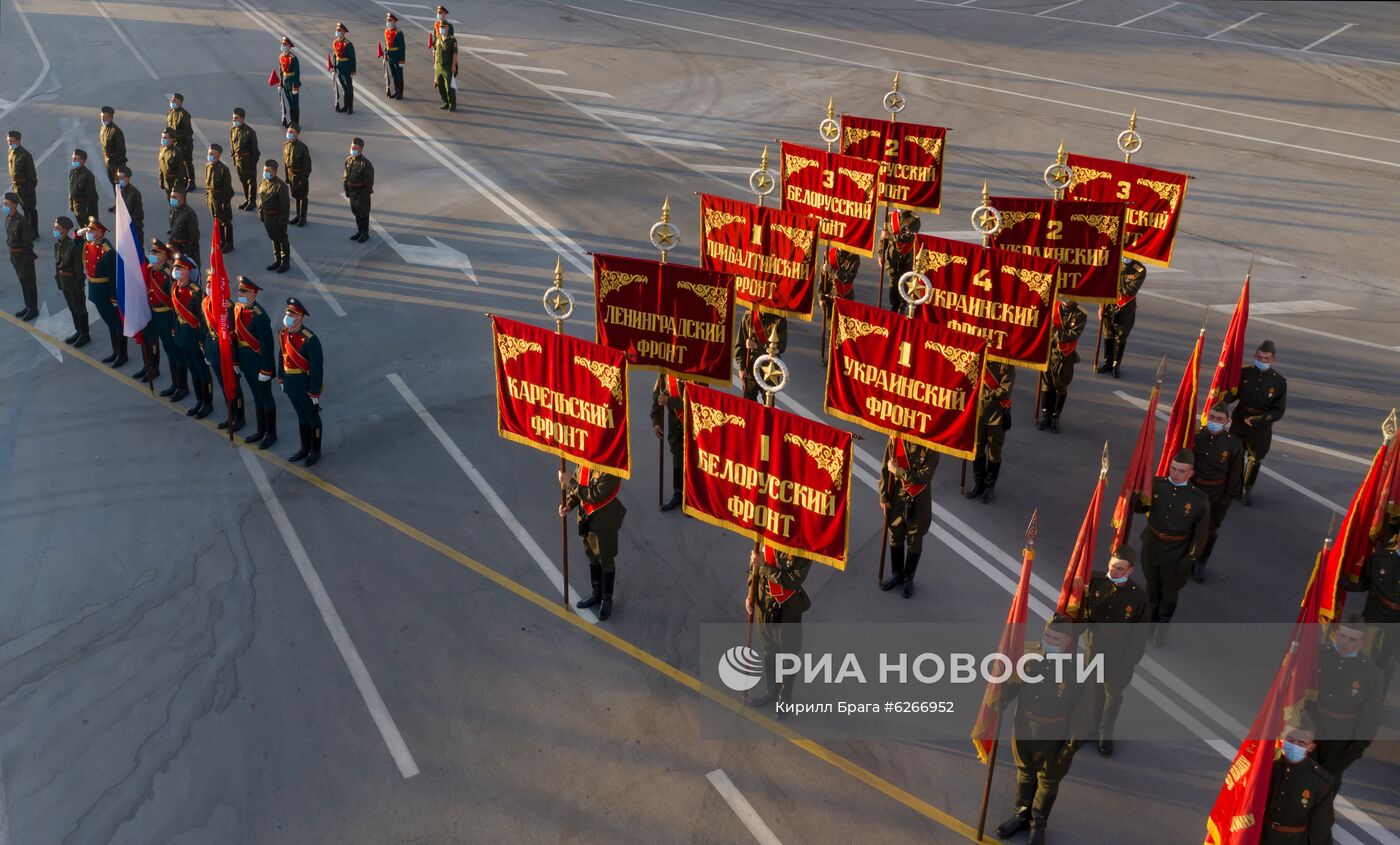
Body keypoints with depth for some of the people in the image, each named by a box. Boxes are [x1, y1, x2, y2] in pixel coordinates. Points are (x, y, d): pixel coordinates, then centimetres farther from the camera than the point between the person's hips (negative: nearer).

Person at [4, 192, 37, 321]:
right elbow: (9, 236, 12)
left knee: (29, 282, 6)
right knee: (22, 281, 20)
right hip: (13, 253, 8)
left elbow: (28, 241, -21)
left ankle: (33, 309, 18)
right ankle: (28, 306, 33)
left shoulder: (21, 221, -24)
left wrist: (26, 260, -18)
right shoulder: (8, 217, 2)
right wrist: (11, 254, 14)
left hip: (23, 254, -8)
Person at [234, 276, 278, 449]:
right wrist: (236, 360, 13)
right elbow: (237, 334, 10)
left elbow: (268, 345, -22)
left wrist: (266, 370, -19)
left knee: (265, 398, 8)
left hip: (259, 362, -8)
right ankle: (261, 430, 35)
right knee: (256, 396, 21)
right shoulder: (238, 308, -1)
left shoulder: (260, 316, -26)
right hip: (246, 362, 8)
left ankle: (271, 433, 23)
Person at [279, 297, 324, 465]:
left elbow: (317, 369, -22)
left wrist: (314, 393, -18)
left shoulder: (310, 340, -26)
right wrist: (281, 379, 15)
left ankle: (315, 451, 27)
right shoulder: (283, 334, -4)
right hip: (291, 385, 7)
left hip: (306, 385, -7)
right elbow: (282, 357, 10)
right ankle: (305, 448, 36)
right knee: (301, 417, 21)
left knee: (312, 418, 11)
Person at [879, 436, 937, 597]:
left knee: (914, 541, 13)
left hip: (919, 501, -2)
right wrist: (883, 497, -1)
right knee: (895, 537, 18)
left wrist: (898, 471, -20)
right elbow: (886, 469, -2)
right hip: (896, 498, 2)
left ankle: (908, 578, 33)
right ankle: (896, 574, 39)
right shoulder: (895, 439, -10)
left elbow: (926, 476, -21)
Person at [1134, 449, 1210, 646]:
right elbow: (1139, 507, 1)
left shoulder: (1199, 500, -23)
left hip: (1176, 553, -2)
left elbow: (1201, 533, -13)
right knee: (1153, 585, 25)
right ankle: (1151, 618, 50)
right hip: (1152, 546, 2)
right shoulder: (1156, 485, -15)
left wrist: (1189, 559, -12)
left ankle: (1162, 627, 43)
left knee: (1170, 591, 20)